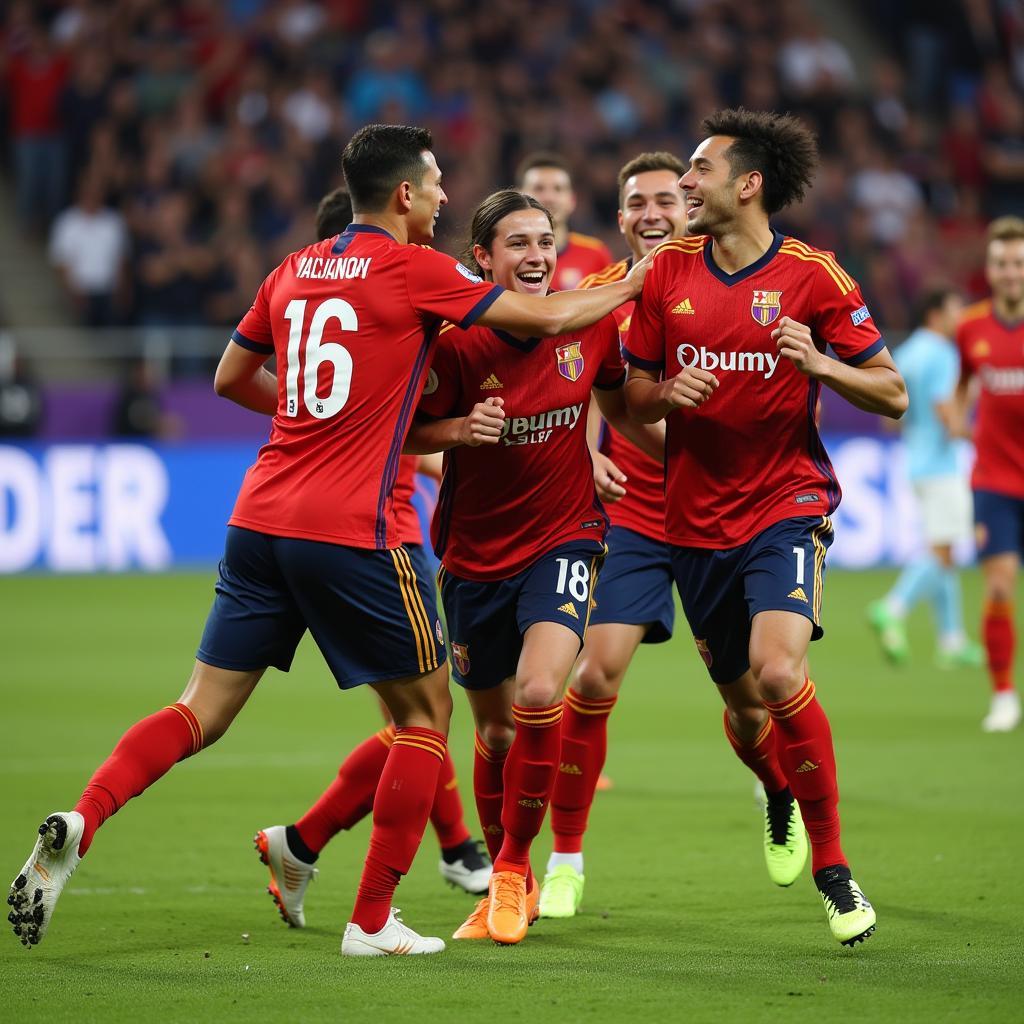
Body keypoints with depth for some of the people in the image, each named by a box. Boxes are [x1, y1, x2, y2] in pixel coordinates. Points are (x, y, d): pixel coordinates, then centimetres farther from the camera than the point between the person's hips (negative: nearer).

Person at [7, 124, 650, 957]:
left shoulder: (293, 272, 13)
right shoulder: (416, 270, -4)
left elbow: (230, 379, 24)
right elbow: (549, 318, 1)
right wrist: (632, 286, 16)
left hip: (260, 516, 6)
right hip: (351, 533, -6)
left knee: (204, 711, 8)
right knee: (426, 708, 10)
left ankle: (82, 821, -17)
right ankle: (373, 921, 9)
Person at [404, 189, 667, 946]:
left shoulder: (590, 321, -7)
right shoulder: (456, 338, -15)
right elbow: (410, 432, -6)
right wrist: (460, 430, -24)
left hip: (565, 537, 0)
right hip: (475, 551, 0)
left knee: (539, 694, -23)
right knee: (496, 729, 11)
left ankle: (514, 866, -3)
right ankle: (506, 885, 33)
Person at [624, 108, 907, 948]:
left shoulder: (812, 275, -8)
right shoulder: (669, 271, 3)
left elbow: (893, 395, -5)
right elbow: (634, 394, 11)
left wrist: (819, 364, -23)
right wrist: (668, 393, -12)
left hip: (786, 507, -4)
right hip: (695, 520, 4)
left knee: (779, 675, -25)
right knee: (742, 704, 11)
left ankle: (832, 866, -11)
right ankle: (781, 796, 47)